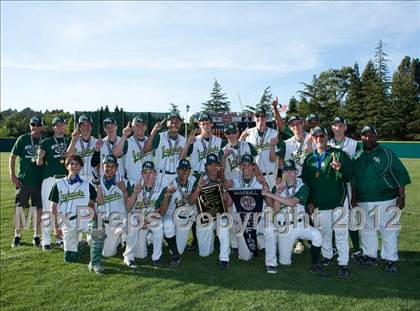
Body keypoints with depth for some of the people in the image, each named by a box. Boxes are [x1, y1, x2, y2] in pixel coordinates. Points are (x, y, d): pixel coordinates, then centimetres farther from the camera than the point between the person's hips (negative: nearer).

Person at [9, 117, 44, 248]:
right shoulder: (23, 139, 2)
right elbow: (13, 156, 5)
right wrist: (12, 175, -3)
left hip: (40, 180, 0)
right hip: (23, 180, 0)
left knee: (39, 208, 5)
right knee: (19, 207, 4)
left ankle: (37, 236, 18)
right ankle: (17, 236, 18)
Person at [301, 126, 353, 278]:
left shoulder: (339, 154, -1)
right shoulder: (309, 159, 9)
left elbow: (349, 176, -7)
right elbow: (305, 181, 14)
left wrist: (340, 168, -29)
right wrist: (309, 201, 9)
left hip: (338, 202, -3)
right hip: (319, 204, 3)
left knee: (341, 234, -1)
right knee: (323, 232, 14)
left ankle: (343, 263, 8)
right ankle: (327, 256, 33)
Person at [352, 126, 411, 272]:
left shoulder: (386, 153, -4)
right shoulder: (358, 156, 7)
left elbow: (400, 174, -6)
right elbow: (353, 180, 13)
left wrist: (401, 196, -10)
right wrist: (354, 199, 11)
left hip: (386, 200, -4)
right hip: (363, 201, 4)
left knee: (389, 230, 2)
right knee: (367, 230, 13)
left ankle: (390, 260, 14)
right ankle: (370, 255, 27)